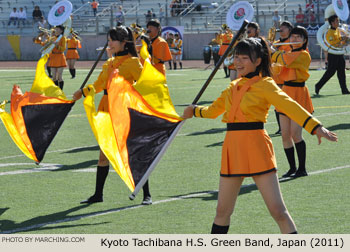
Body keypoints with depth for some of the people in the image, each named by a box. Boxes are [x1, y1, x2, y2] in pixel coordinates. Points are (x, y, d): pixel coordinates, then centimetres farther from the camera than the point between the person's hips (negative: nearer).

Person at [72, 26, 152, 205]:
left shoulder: (132, 62, -7)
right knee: (104, 154, 9)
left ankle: (146, 195, 3)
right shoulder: (109, 63, 13)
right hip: (107, 110, 7)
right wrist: (82, 92, 26)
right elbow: (99, 84, 27)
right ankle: (98, 194, 17)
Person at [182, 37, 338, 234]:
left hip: (256, 149, -6)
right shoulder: (234, 87, 15)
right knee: (223, 211, 13)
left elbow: (289, 106, -20)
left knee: (278, 210, -11)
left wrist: (316, 127, -31)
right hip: (233, 149, 6)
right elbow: (213, 110, 32)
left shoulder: (264, 84, -5)